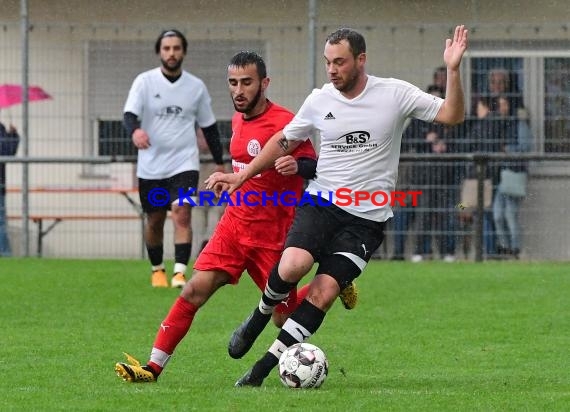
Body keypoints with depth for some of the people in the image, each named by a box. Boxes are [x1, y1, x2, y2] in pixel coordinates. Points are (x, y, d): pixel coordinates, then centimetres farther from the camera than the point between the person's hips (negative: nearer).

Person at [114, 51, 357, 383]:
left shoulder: (284, 123, -16)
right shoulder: (238, 120, 8)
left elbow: (316, 167, -15)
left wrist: (297, 166, -34)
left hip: (272, 235, -6)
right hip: (234, 224, 6)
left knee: (284, 316, 4)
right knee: (195, 290, -11)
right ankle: (153, 367, -12)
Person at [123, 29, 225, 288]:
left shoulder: (196, 87, 3)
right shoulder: (144, 82, -3)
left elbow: (209, 126, 13)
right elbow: (129, 114, -15)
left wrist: (219, 162, 15)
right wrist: (135, 130, -38)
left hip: (184, 163, 0)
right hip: (151, 166, 1)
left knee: (182, 213, -19)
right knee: (154, 220, 11)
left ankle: (180, 273, -24)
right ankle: (157, 270, 31)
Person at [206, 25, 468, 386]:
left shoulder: (395, 94, -4)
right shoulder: (319, 100, 4)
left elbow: (452, 115, -7)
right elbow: (284, 141, 20)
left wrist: (453, 70, -22)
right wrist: (242, 176, 19)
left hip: (367, 219, -1)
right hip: (320, 204, 1)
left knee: (324, 292, -12)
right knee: (293, 265, -27)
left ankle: (265, 367, -4)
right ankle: (262, 314, 5)